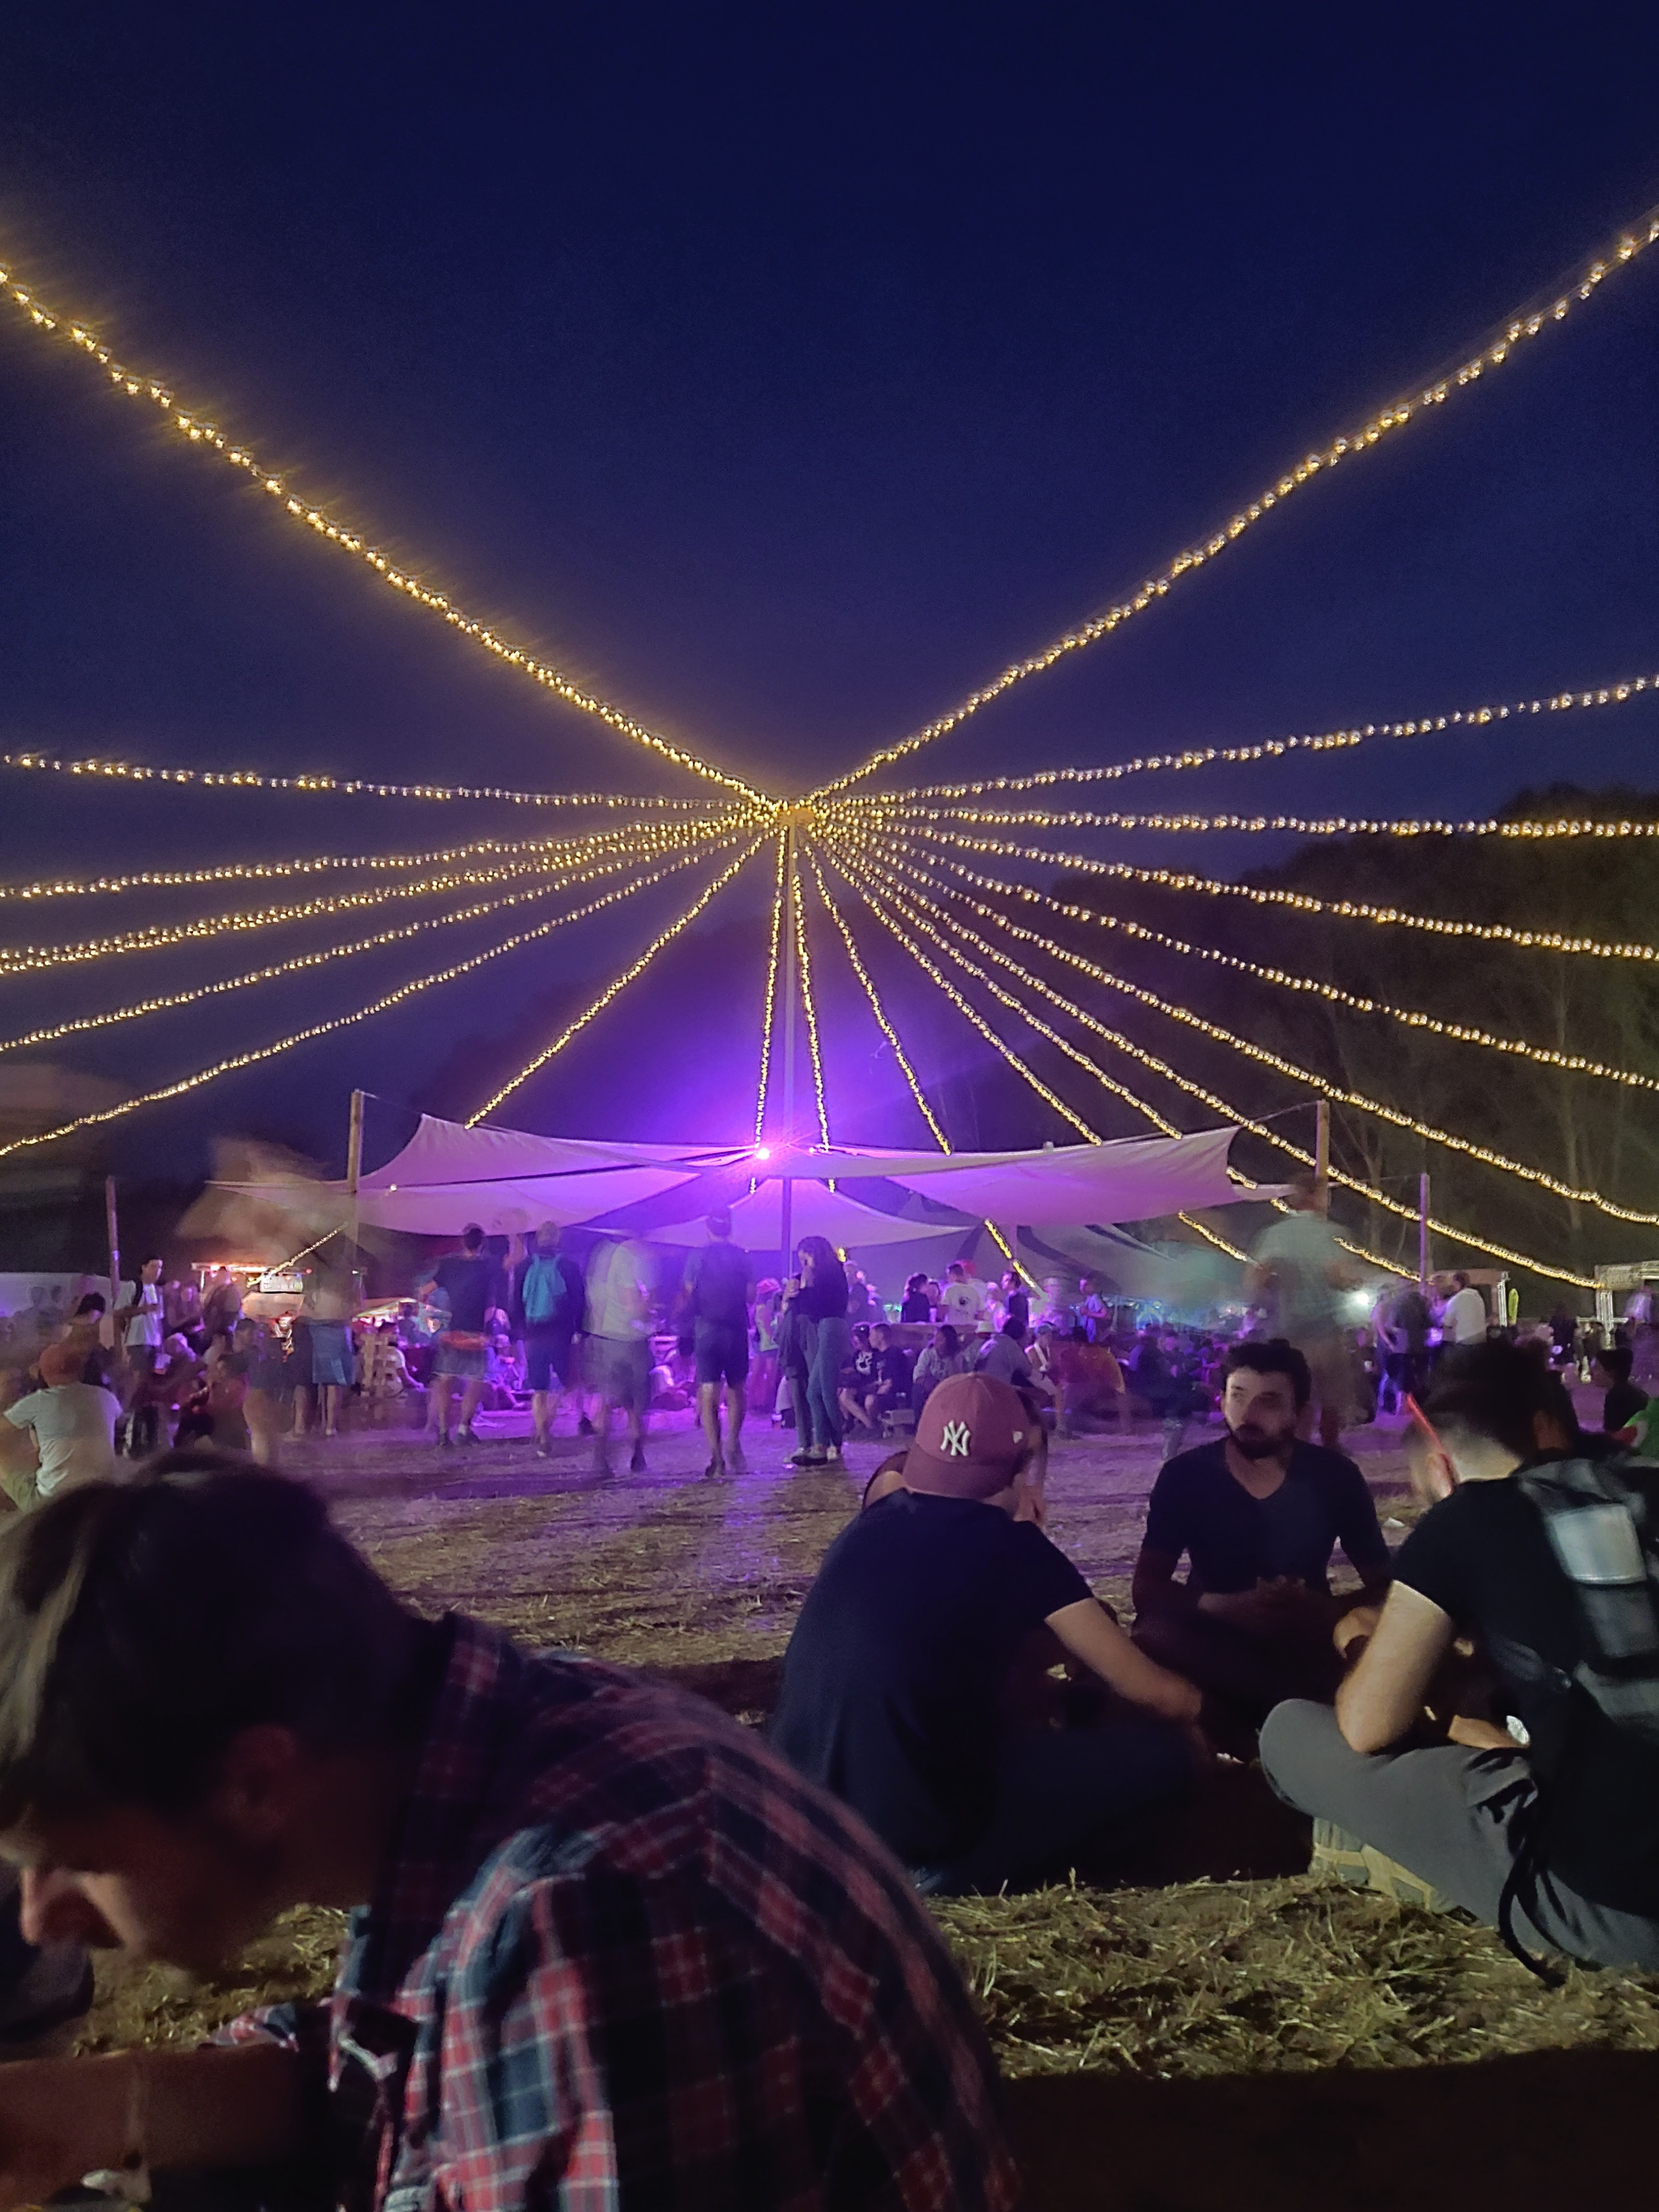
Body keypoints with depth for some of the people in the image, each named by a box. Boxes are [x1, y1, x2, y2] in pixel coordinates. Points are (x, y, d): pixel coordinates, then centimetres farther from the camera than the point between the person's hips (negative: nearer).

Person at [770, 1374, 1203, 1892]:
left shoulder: (875, 1520, 9)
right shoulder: (1016, 1547, -3)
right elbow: (1157, 1695, 4)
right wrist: (1200, 1707, 24)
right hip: (915, 1838, -7)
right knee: (1160, 1752, 4)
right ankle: (944, 1865, 1)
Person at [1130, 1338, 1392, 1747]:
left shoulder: (1335, 1477, -5)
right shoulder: (1184, 1476, -7)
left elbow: (1384, 1586, -4)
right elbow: (1146, 1589, -11)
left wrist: (1329, 1611, -27)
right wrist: (1229, 1607, -31)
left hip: (1305, 1642, 0)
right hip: (1214, 1640, 0)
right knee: (1154, 1634, -34)